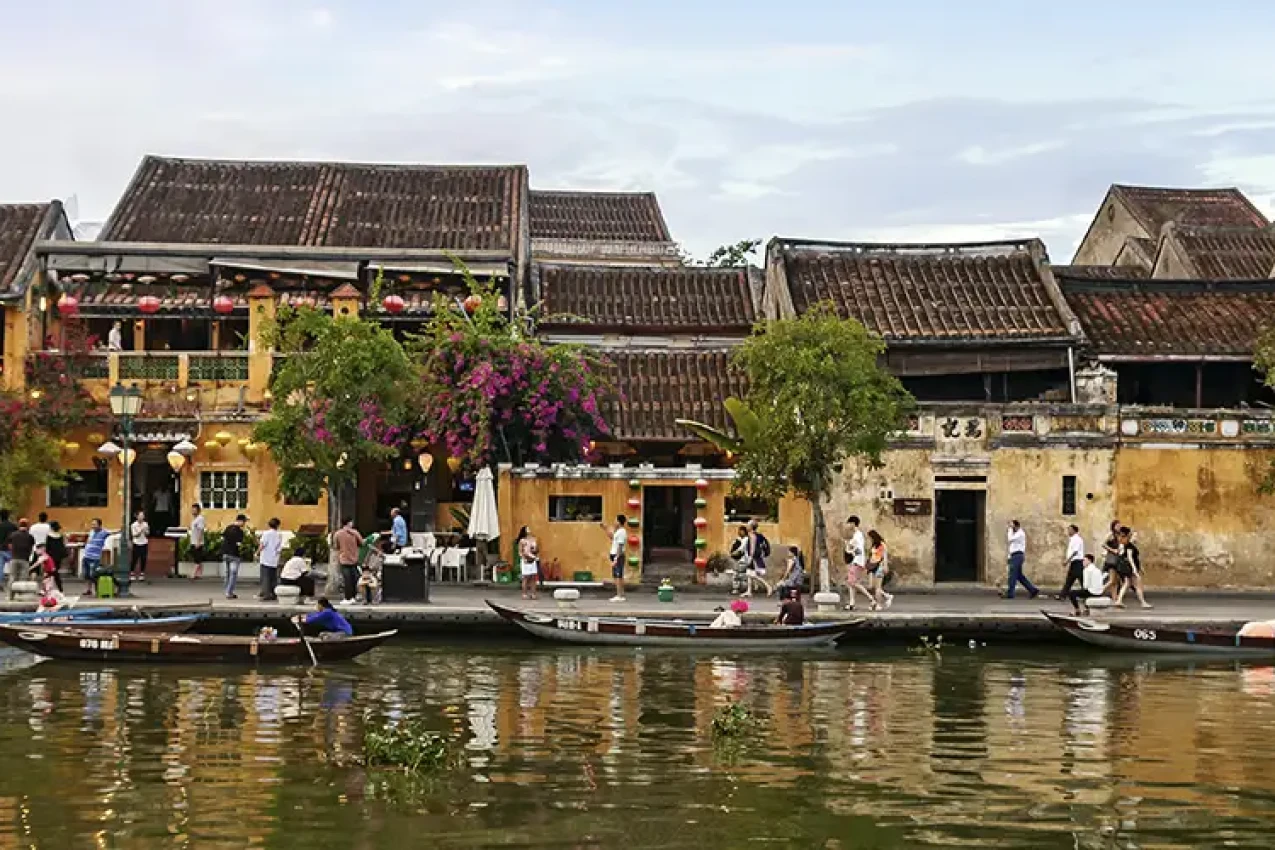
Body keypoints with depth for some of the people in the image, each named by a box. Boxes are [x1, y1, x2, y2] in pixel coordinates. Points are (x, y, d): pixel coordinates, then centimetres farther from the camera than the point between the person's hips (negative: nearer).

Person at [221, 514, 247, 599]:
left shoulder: (228, 527, 8)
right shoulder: (239, 531, -15)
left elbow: (222, 538, 12)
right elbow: (239, 544, -18)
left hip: (225, 553, 7)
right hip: (234, 555, -7)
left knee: (228, 573, 17)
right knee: (233, 574, -1)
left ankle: (228, 592, 23)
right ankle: (229, 593, -3)